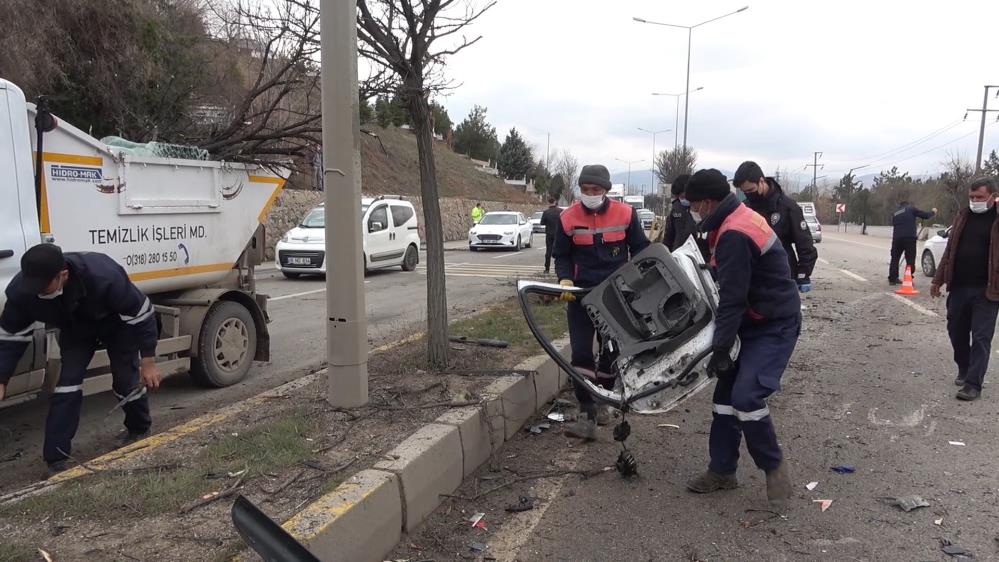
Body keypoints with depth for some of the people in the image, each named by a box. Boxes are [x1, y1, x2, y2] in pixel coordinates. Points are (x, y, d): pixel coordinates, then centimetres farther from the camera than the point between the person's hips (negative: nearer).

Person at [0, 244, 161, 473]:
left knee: (127, 380, -3)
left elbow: (141, 314, -31)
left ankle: (139, 430, 27)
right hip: (75, 328, 3)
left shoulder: (103, 276, -45)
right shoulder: (21, 290, -32)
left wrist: (148, 362, -27)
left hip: (117, 322, -3)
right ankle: (56, 458, -4)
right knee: (68, 381, -10)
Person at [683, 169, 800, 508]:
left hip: (775, 326, -10)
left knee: (746, 395, -19)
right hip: (759, 321, 10)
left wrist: (720, 349, -20)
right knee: (726, 392, 9)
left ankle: (774, 466, 5)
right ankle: (722, 470, 17)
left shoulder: (734, 236, -25)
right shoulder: (740, 218, 8)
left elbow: (732, 299, -25)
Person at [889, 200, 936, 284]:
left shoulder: (895, 213, 22)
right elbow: (925, 215, 6)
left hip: (896, 237, 4)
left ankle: (892, 279, 14)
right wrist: (933, 212, 26)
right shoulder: (911, 209, 7)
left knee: (895, 258, 13)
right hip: (909, 238, -4)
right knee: (910, 260, 0)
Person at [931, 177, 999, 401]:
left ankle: (973, 384, 1)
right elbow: (950, 250, 15)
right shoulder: (963, 216, 10)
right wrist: (938, 280, 14)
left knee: (981, 337, -2)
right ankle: (964, 370, 33)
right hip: (958, 287, 5)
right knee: (956, 331, 13)